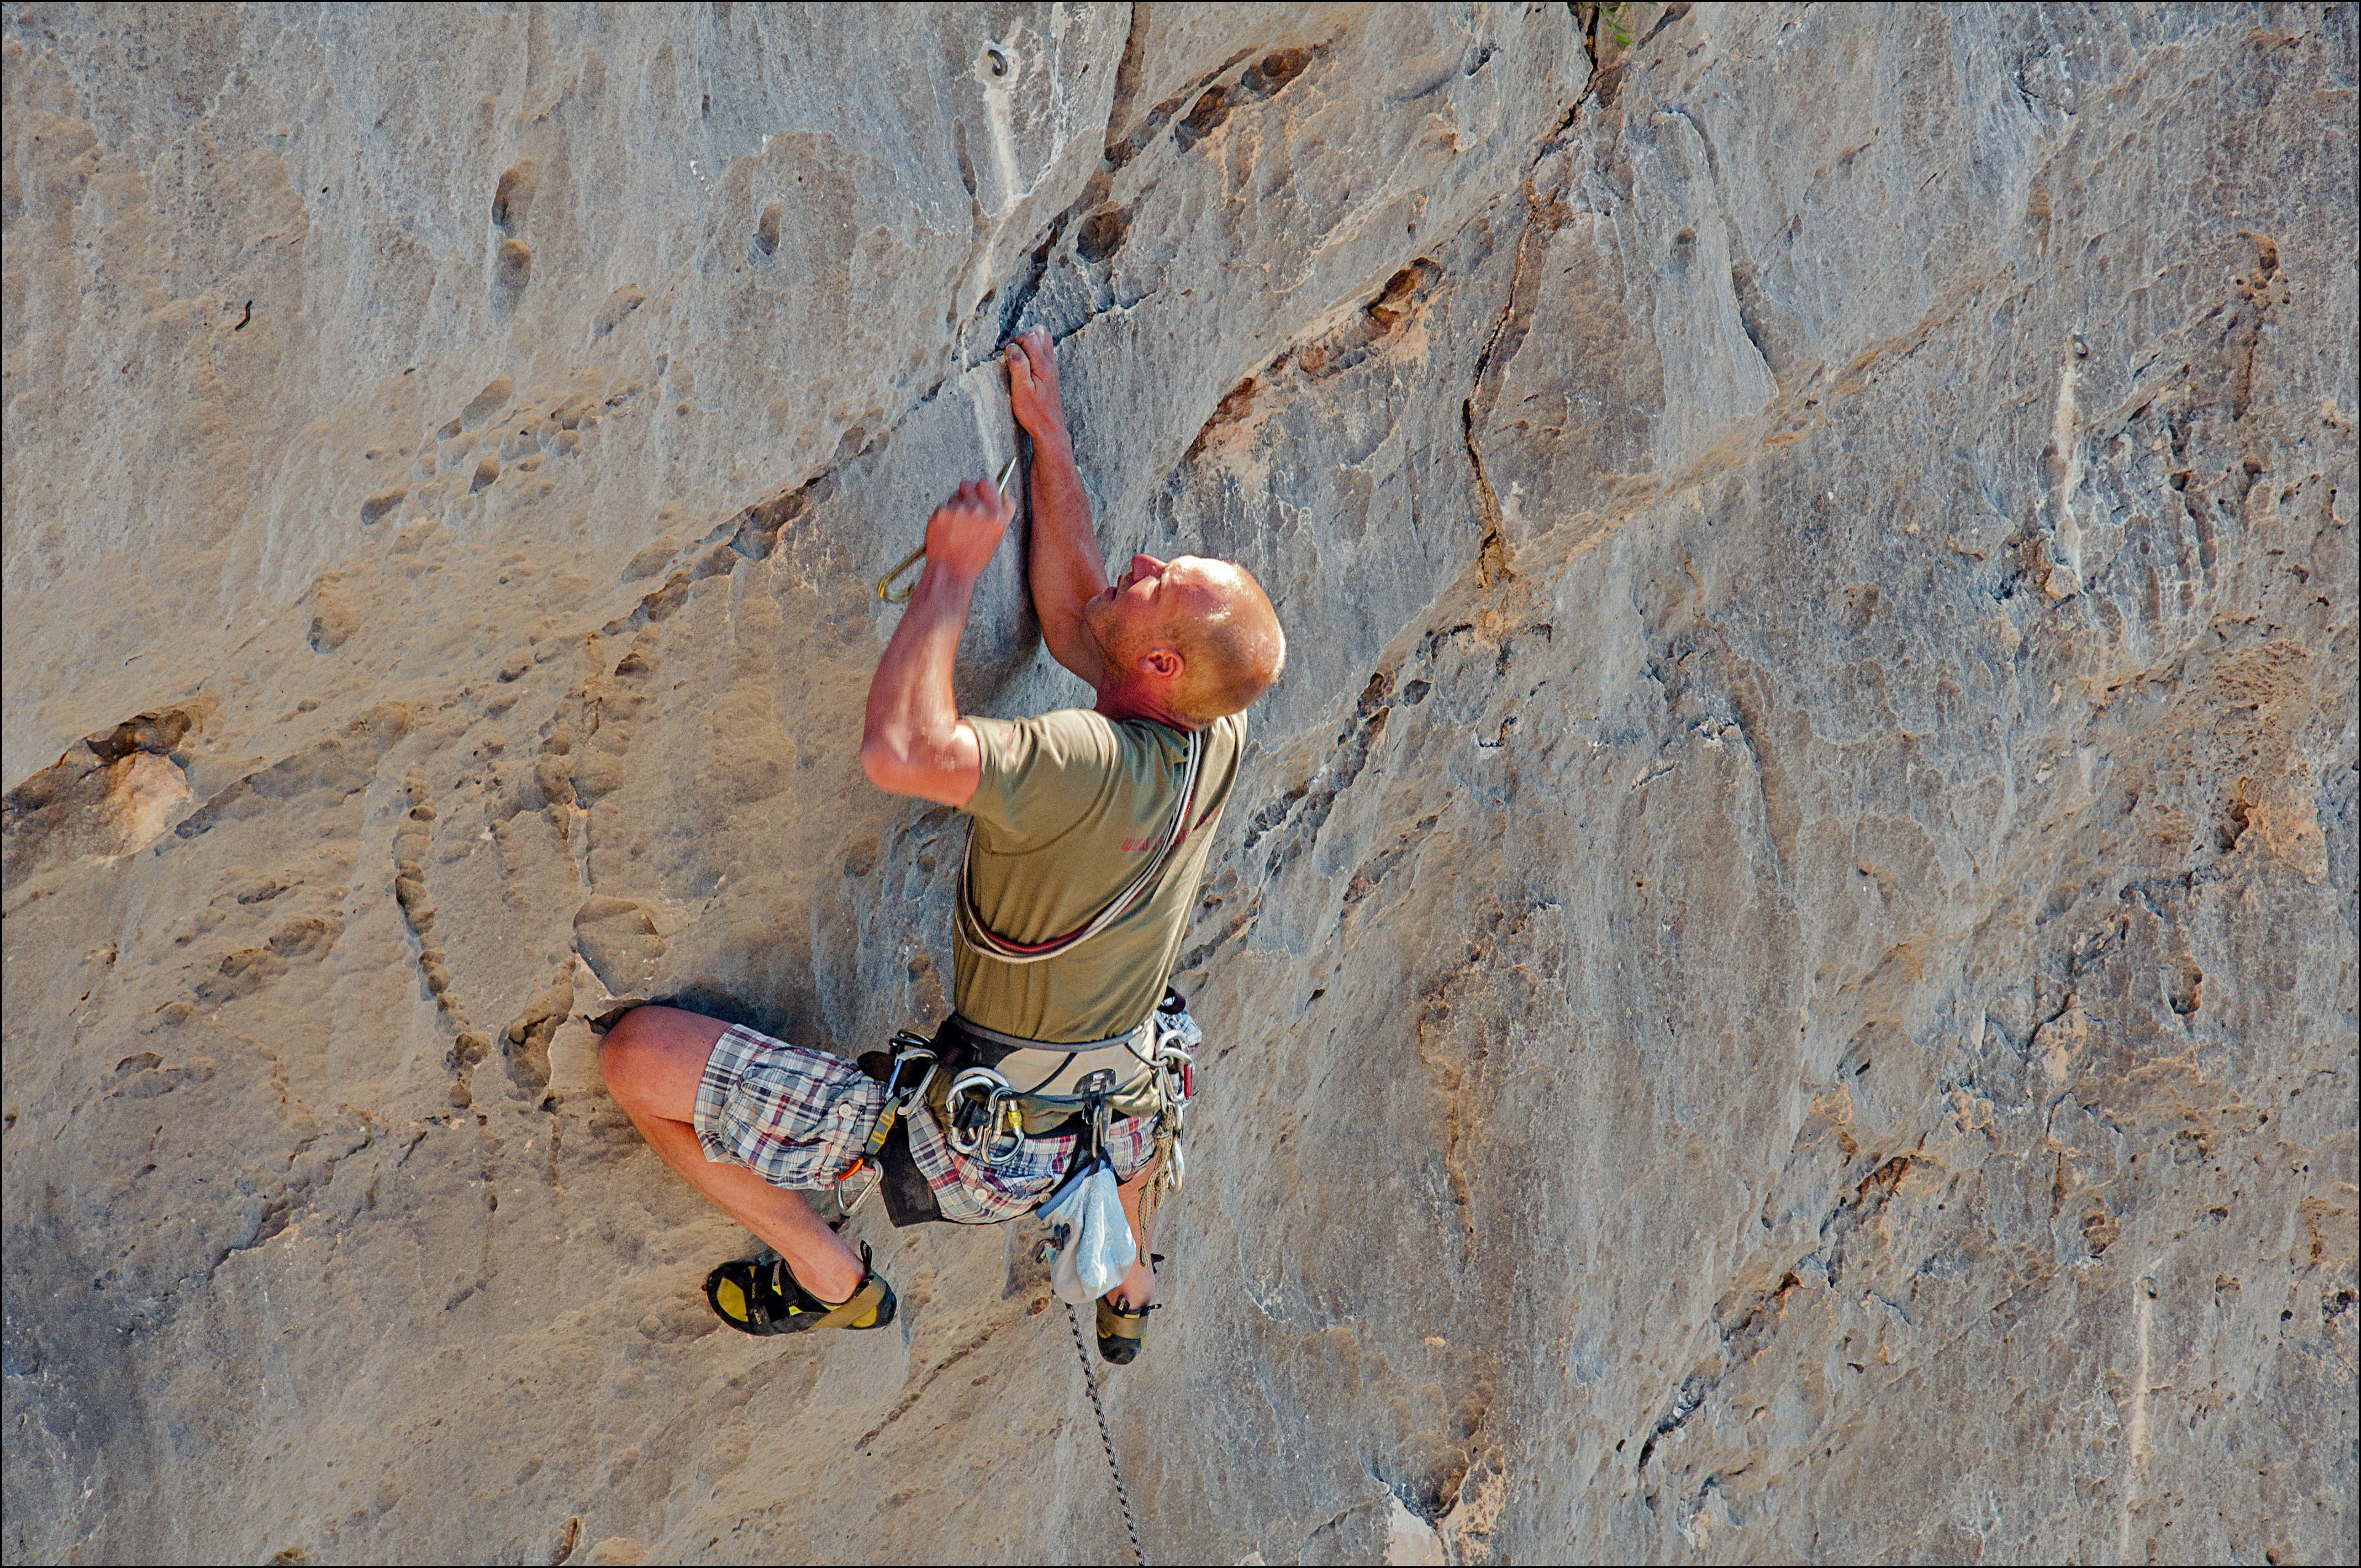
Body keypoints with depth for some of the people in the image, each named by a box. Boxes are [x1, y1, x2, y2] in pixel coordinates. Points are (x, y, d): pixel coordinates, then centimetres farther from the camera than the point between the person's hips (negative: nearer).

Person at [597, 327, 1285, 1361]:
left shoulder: (1091, 764, -32)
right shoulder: (1218, 749, -8)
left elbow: (902, 750, -44)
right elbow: (1071, 616, 6)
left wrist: (953, 571, -30)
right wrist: (1049, 432, 9)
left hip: (972, 1152, -7)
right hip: (1099, 1128, 8)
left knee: (638, 1053, -6)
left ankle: (830, 1279, 12)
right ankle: (1129, 1288, 56)